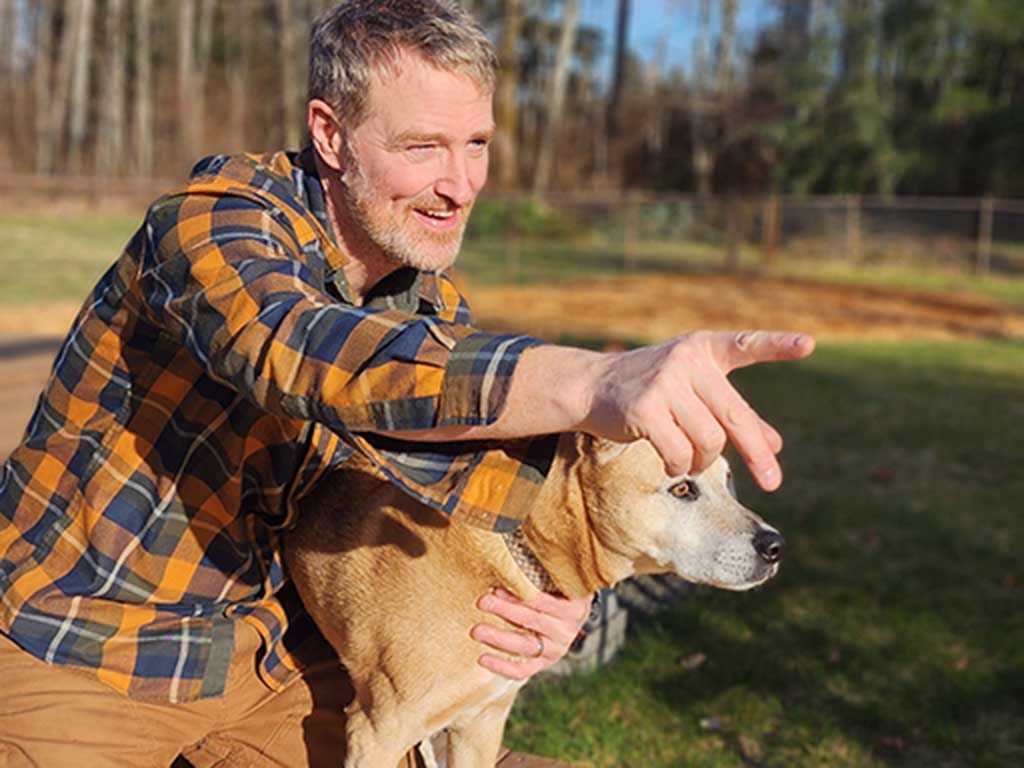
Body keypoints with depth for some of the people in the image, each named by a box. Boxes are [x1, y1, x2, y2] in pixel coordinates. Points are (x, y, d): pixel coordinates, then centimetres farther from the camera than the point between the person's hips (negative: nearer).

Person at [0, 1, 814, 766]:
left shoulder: (438, 308, -3)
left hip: (263, 652, 5)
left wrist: (538, 605, -22)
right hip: (76, 655, -5)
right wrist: (589, 383, -59)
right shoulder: (218, 213, -23)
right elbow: (297, 354, -44)